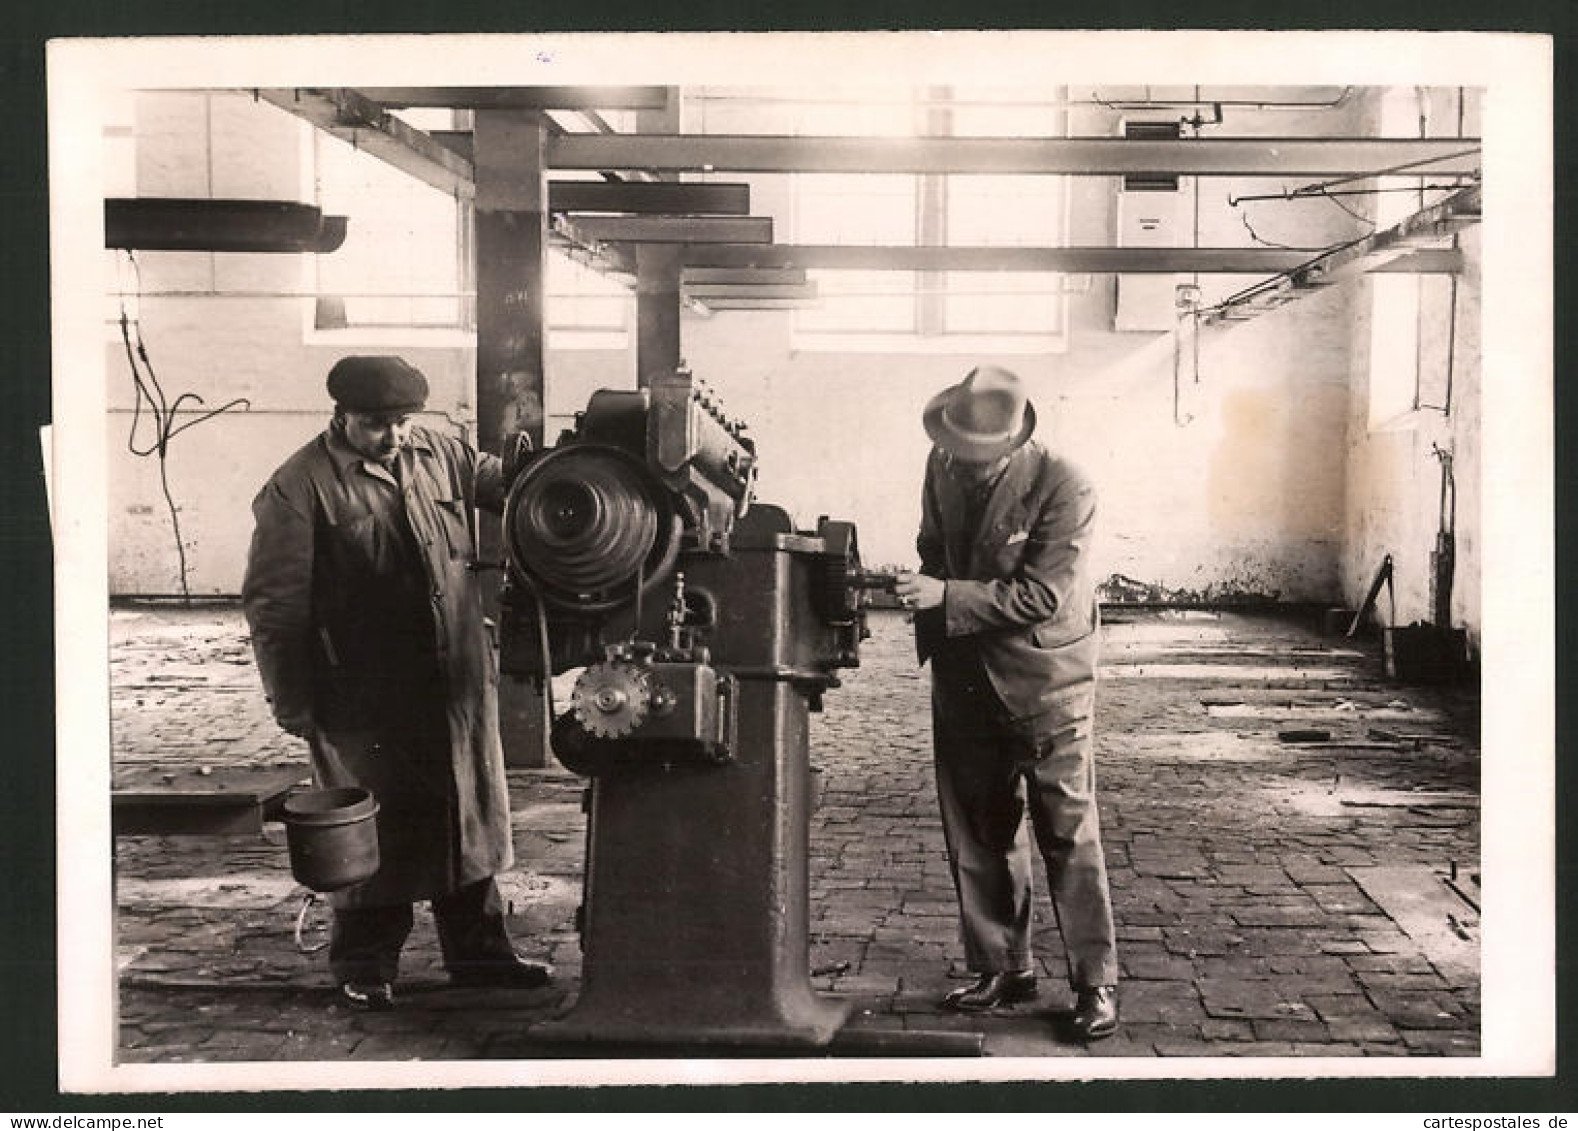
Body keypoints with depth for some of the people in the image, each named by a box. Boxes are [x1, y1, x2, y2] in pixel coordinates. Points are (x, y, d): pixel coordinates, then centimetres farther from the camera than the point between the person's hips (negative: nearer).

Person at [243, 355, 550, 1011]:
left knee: (471, 817, 14)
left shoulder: (437, 453, 6)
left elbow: (486, 478, 26)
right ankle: (365, 968, 21)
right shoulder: (299, 489, -10)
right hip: (365, 704, -6)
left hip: (459, 690, 6)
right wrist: (292, 702, -9)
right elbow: (273, 605, -9)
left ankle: (478, 952, 29)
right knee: (373, 835, 4)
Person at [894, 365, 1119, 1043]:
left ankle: (1096, 983, 7)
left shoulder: (1062, 489, -19)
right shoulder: (943, 467, 0)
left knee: (1069, 834, -2)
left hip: (1043, 682, -6)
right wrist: (925, 595, 4)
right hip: (964, 677, 6)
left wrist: (947, 597, -26)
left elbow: (1042, 595, -22)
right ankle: (1002, 969, 23)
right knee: (977, 834, 11)